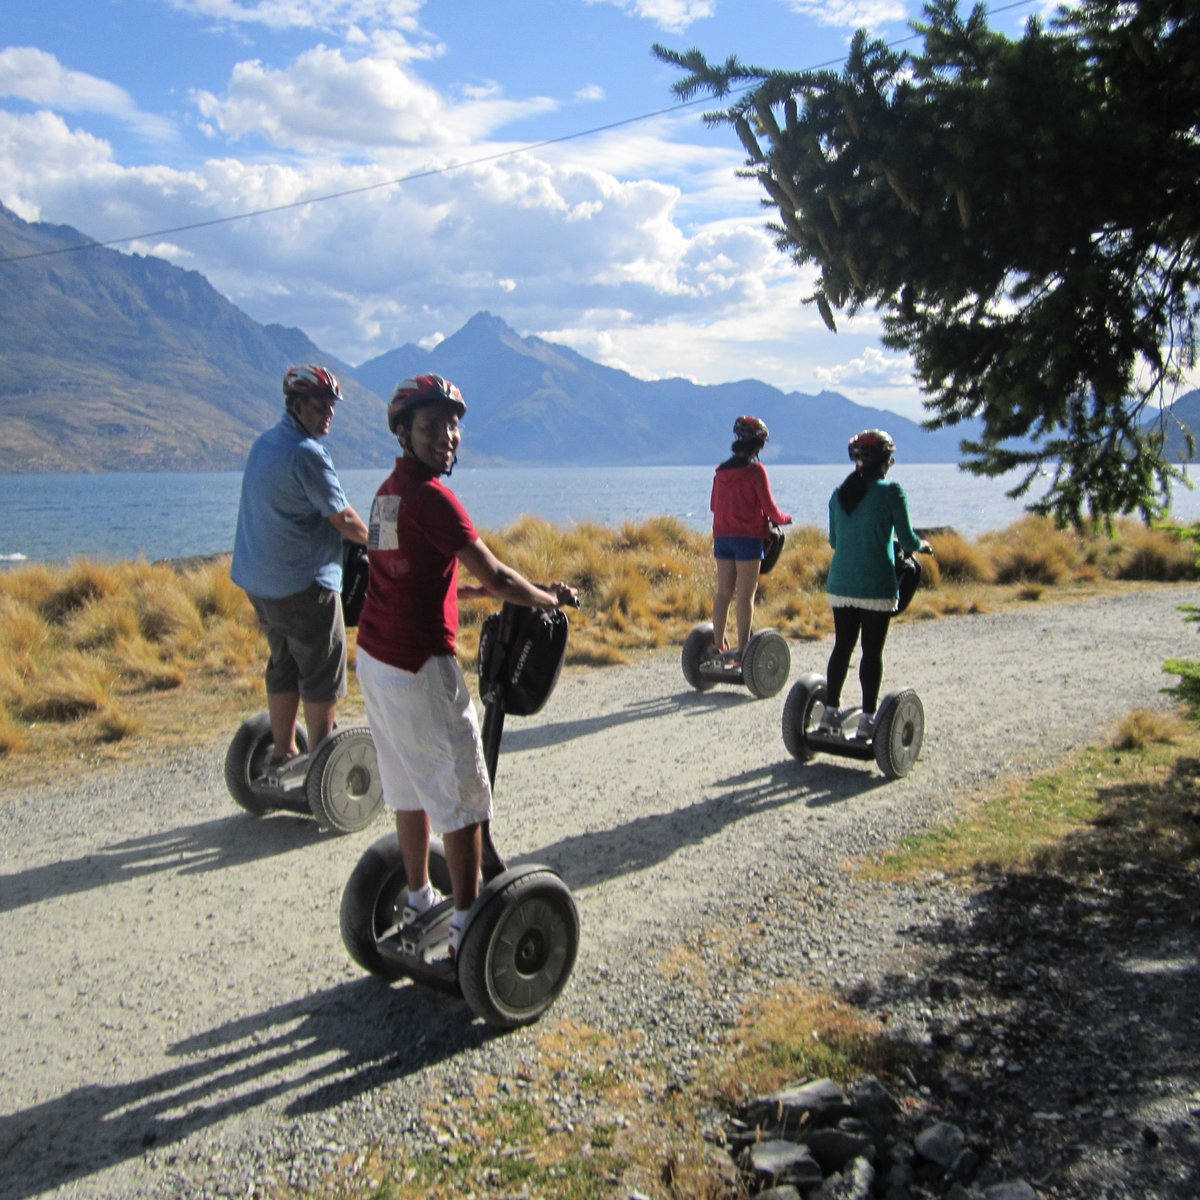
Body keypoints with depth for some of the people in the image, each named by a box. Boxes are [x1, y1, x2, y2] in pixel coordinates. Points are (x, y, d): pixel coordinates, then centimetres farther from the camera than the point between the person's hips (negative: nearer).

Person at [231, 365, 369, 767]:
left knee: (283, 664, 17)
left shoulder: (264, 443, 12)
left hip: (259, 579, 9)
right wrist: (375, 540, 3)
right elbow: (343, 519, -16)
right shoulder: (306, 453, -17)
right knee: (323, 673, 1)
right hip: (304, 583, -9)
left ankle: (282, 752, 25)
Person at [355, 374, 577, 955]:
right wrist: (551, 599, -1)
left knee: (410, 785, 20)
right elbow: (493, 577, -17)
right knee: (462, 792, 2)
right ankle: (466, 923, 11)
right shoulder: (429, 495, -18)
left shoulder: (390, 489, 11)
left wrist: (491, 591, 19)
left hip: (375, 656, 9)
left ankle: (419, 898, 34)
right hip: (419, 665, -9)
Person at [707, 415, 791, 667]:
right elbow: (768, 506, -10)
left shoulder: (721, 470, 8)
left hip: (722, 537, 6)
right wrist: (783, 519, 9)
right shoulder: (755, 470, -10)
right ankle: (742, 650, -3)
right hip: (748, 537, -6)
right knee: (746, 595, -2)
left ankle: (718, 647, 13)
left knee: (723, 592, 10)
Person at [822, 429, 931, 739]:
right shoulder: (891, 492, -9)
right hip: (876, 587, -4)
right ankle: (867, 719, 6)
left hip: (840, 584, 5)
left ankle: (831, 711, 15)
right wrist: (922, 545, 17)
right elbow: (907, 541, -5)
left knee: (842, 646, 12)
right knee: (872, 652, 2)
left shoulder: (839, 493, 6)